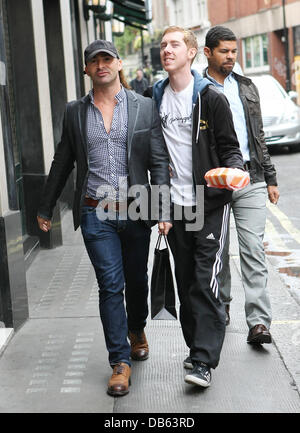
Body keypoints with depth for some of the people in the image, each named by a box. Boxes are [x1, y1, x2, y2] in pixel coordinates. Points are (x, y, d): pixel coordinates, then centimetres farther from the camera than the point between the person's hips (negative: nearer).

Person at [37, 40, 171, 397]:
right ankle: (120, 362, 5)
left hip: (135, 210, 0)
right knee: (110, 285, -4)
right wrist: (45, 209, 15)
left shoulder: (144, 107, 2)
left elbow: (159, 162, -1)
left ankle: (137, 329, 43)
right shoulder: (75, 112, 6)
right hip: (95, 213, 0)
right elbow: (62, 164, 13)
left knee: (137, 280, 14)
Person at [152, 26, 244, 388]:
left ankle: (204, 361, -7)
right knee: (185, 278, 11)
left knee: (206, 278, -9)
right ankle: (196, 344, 25)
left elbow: (229, 146, -3)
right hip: (174, 203, 5)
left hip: (210, 201, -4)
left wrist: (234, 169, -22)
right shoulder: (156, 99, 8)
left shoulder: (211, 98, -4)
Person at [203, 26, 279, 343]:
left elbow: (258, 135, 17)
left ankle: (258, 322, -8)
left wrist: (270, 179, 14)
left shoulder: (246, 87, 14)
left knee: (253, 250, -5)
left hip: (251, 180, 3)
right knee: (218, 251, 9)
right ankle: (221, 307, 29)